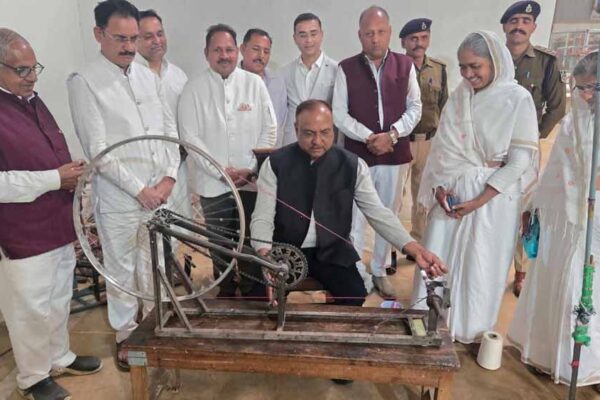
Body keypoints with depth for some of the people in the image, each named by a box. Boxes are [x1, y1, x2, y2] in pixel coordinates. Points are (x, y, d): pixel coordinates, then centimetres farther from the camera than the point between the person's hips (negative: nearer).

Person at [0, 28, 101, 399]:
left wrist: (72, 171, 7)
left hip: (59, 227, 8)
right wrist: (55, 178, -22)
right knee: (31, 310, 8)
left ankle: (60, 357, 41)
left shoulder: (33, 101, 10)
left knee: (59, 301, 21)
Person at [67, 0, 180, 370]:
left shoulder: (147, 76, 8)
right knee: (123, 271, 11)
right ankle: (126, 336, 31)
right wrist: (140, 189, -14)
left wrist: (169, 176, -4)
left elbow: (170, 128, 8)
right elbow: (97, 150, -14)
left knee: (156, 265, 19)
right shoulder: (84, 82, -9)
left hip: (161, 193, 5)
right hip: (119, 200, -5)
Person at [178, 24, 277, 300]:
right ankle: (226, 296, 29)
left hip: (252, 181, 0)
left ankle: (256, 299, 23)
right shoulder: (193, 89, 0)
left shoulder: (254, 83, 2)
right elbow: (190, 137, -4)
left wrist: (252, 168, -7)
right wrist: (222, 171, -11)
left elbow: (269, 129, 2)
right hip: (213, 184, 0)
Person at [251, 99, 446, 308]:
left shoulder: (352, 165, -5)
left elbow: (378, 213, -7)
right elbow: (262, 218, -10)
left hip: (332, 252, 1)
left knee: (355, 296, -21)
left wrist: (414, 248, -22)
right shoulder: (275, 164, -8)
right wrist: (265, 258, -30)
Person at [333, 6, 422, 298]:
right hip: (357, 153, -2)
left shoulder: (405, 65, 5)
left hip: (395, 153, 2)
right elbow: (339, 114, -3)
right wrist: (367, 137, -14)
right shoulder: (346, 68, 0)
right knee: (355, 216, 0)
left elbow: (415, 108, 4)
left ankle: (379, 271, 27)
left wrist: (392, 134, -11)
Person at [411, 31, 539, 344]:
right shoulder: (458, 96, 6)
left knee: (480, 266, 7)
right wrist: (438, 186, -7)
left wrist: (479, 200, -15)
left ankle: (472, 332, 29)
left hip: (492, 197, -3)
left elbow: (520, 160, -10)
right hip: (451, 192, 4)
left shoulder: (518, 99, -7)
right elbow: (441, 147, 7)